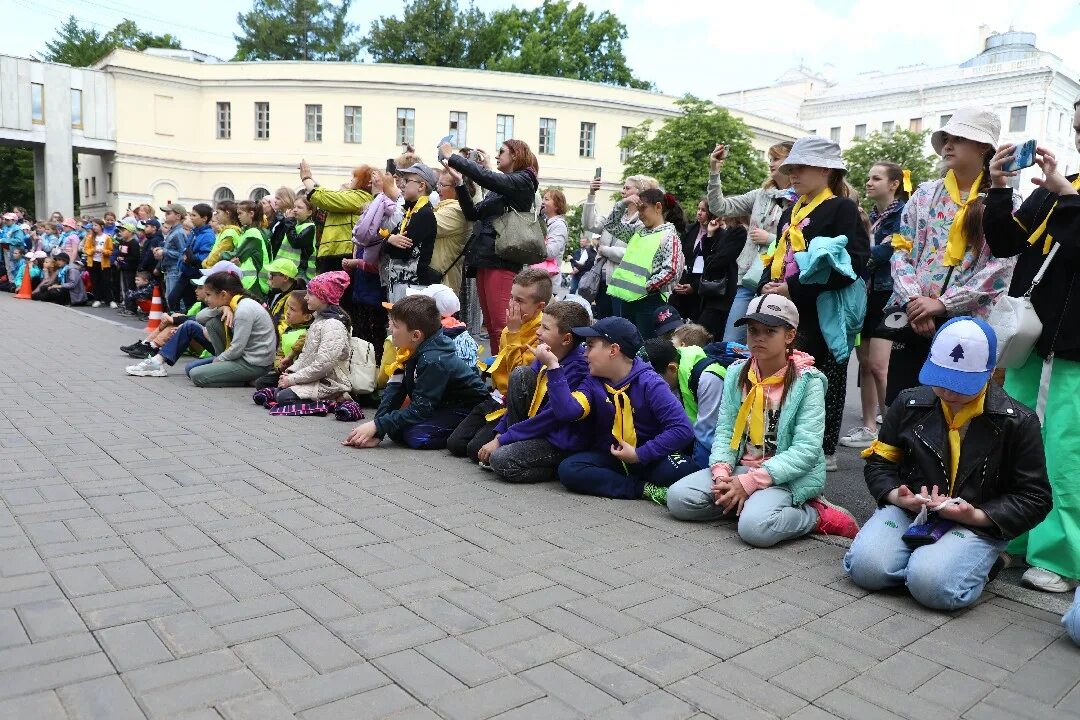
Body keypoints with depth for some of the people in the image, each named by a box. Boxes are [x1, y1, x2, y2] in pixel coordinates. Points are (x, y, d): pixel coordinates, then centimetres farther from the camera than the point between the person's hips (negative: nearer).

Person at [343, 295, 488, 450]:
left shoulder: (434, 361, -29)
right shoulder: (410, 351, -2)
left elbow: (420, 409, -27)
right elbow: (394, 390, -7)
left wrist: (377, 425, -25)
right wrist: (376, 433, -17)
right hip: (442, 406, 9)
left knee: (416, 435, -26)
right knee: (395, 428, -6)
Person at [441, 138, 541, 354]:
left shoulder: (523, 181, -2)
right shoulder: (498, 189, 23)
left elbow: (485, 176, -15)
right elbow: (473, 213, 17)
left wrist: (451, 157, -7)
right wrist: (460, 182, 7)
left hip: (502, 261, -9)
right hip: (485, 259, 9)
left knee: (501, 327, -12)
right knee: (491, 326, 9)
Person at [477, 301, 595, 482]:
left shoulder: (578, 368, -23)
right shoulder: (546, 355, 2)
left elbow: (550, 417, -22)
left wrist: (501, 440, -16)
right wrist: (499, 434, 2)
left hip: (564, 443, -8)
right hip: (540, 427, 8)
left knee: (500, 461, -23)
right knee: (521, 373, -8)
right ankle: (517, 443, -2)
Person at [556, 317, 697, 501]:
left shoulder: (649, 383, -14)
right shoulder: (594, 382, -1)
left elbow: (682, 430, -22)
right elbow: (567, 411, -19)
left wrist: (640, 455, -22)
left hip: (650, 457, -5)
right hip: (610, 456, 5)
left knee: (681, 468, -35)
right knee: (568, 469, -24)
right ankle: (646, 488, -21)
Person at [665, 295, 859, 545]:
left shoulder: (807, 381, -9)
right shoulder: (737, 373, 6)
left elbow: (806, 449, -15)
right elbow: (724, 430, 4)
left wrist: (750, 481, -21)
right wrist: (722, 473, -16)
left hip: (787, 477, -5)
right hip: (739, 468, 5)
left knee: (754, 526, -33)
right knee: (678, 497, -13)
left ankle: (815, 515, -5)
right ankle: (749, 502, 1)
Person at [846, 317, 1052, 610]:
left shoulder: (1018, 422, -4)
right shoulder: (909, 403, 3)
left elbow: (1034, 498, 0)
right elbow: (879, 462, 11)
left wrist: (976, 516, -17)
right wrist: (896, 496, -12)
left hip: (976, 525, -2)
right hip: (908, 510, 2)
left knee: (931, 583, -30)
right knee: (866, 567, -25)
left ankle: (977, 561, 3)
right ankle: (919, 555, 4)